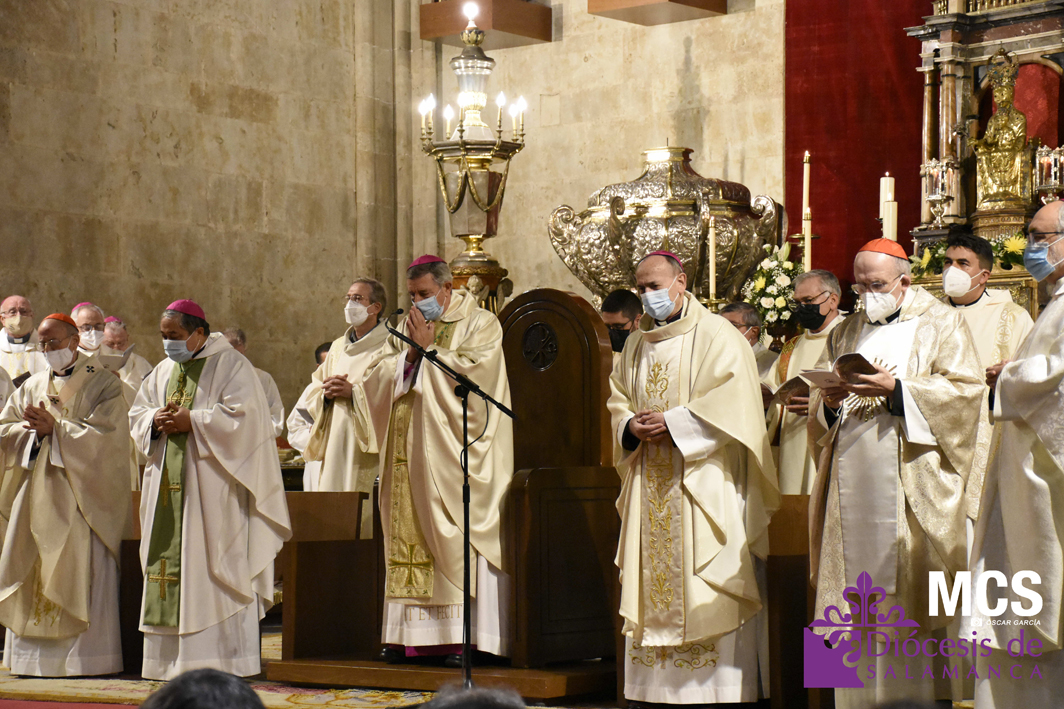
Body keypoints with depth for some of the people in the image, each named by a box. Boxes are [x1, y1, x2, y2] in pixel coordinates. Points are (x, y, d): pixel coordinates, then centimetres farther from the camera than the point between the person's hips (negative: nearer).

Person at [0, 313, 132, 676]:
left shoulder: (104, 384, -1)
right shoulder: (33, 386, 15)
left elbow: (104, 433, -13)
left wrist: (55, 429, -17)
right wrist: (33, 428, -10)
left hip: (81, 496, -5)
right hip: (37, 494, 5)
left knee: (82, 575, -8)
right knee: (33, 575, 2)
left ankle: (86, 657, -6)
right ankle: (36, 655, 7)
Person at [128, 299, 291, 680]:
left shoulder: (232, 366, -3)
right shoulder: (163, 371, 18)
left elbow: (241, 416, -14)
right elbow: (137, 413, 17)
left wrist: (191, 421, -16)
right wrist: (155, 421, -5)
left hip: (212, 487, -7)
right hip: (168, 485, 7)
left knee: (213, 567, -8)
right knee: (169, 562, 4)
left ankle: (221, 655, -5)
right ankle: (171, 654, 8)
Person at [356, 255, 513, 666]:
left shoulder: (480, 324, 0)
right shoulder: (406, 328, 18)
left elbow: (472, 373, -15)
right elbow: (376, 377, 10)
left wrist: (429, 348, -8)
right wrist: (409, 354, -6)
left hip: (454, 452, -6)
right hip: (409, 455, 6)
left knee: (457, 539, -9)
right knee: (408, 536, 2)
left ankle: (465, 636, -10)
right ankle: (407, 635, 3)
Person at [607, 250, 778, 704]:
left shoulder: (718, 337, -3)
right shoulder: (637, 345, 17)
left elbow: (732, 404, -13)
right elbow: (618, 402, 19)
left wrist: (671, 422, -16)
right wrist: (632, 427, -3)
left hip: (701, 485, -6)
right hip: (649, 488, 6)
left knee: (701, 583, -8)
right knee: (653, 581, 4)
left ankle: (717, 688, -5)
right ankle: (656, 684, 7)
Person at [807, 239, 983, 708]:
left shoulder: (941, 324, 7)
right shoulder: (844, 333, 21)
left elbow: (965, 388, -6)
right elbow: (816, 408, 18)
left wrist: (896, 388, -15)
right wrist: (829, 400, -6)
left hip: (910, 478, -4)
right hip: (851, 483, 4)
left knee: (910, 591, -8)